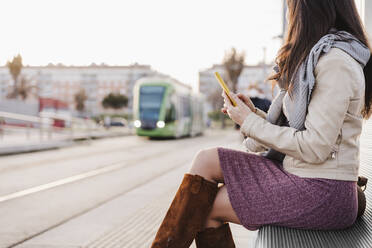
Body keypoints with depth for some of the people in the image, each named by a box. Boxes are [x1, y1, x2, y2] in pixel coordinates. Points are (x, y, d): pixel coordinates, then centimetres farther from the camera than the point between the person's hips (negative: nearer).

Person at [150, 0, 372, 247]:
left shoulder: (336, 62, -15)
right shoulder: (318, 56, 17)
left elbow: (314, 148, -21)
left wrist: (250, 122, -12)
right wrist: (255, 114, 3)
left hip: (322, 195, -9)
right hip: (301, 176, 9)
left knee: (205, 206, -6)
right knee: (206, 160, 0)